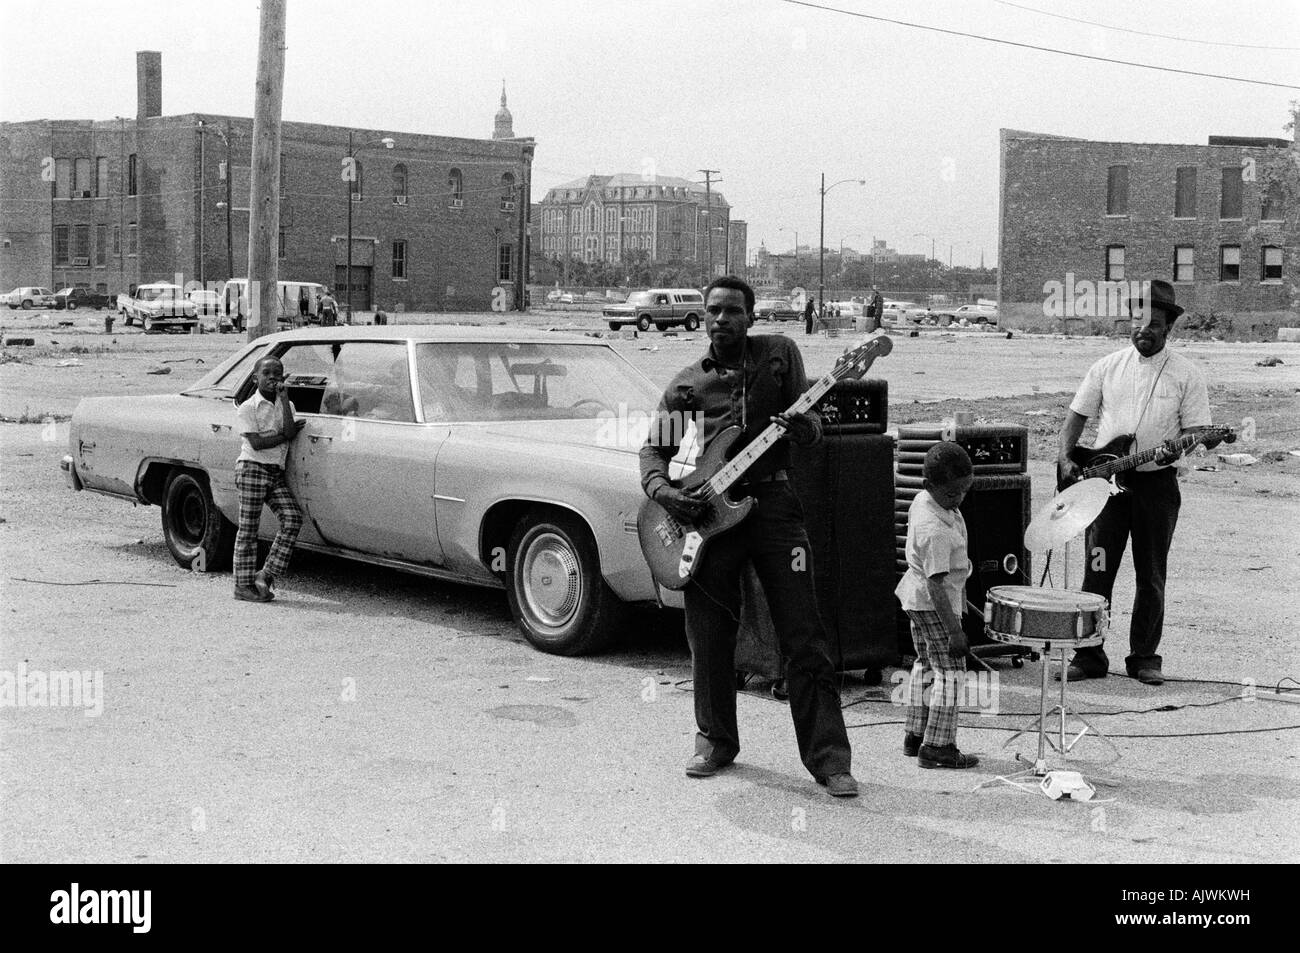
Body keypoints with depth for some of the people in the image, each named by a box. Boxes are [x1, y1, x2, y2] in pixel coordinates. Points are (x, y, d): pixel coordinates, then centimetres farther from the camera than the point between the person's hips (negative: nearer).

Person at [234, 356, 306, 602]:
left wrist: (283, 397, -6)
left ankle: (267, 574, -2)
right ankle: (243, 584, 2)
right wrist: (285, 434, -6)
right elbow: (256, 443, -13)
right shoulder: (248, 407, -2)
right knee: (248, 528, -3)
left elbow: (290, 432, -6)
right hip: (252, 469, -6)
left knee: (293, 518, -9)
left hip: (277, 472, 6)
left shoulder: (286, 405, 14)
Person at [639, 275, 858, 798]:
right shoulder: (685, 383, 12)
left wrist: (803, 426, -19)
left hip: (771, 501, -2)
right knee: (709, 638, 7)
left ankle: (827, 757, -1)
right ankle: (715, 742, 25)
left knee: (803, 635, -5)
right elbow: (654, 450, 14)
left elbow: (810, 425, 5)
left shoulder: (780, 353, 8)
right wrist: (663, 490, -7)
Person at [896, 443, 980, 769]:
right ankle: (937, 748, 0)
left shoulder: (922, 499, 0)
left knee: (925, 666, 19)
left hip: (916, 596, 11)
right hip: (933, 604, -11)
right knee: (950, 672, -4)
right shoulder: (935, 530, -30)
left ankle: (915, 736, 28)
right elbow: (936, 583, -30)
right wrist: (954, 629, -28)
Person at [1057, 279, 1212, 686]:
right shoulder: (1107, 367, 6)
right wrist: (1066, 458, -4)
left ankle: (1144, 658, 17)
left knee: (1151, 576, 6)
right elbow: (1077, 415, 10)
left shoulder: (1186, 374, 0)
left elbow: (1197, 429, -1)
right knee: (1097, 572, 0)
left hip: (1157, 482, -1)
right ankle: (1089, 655, 8)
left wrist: (1176, 449, -22)